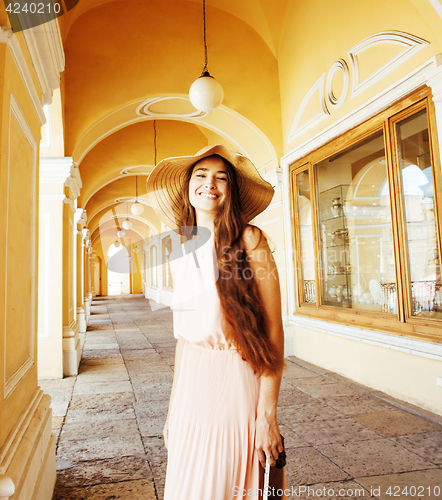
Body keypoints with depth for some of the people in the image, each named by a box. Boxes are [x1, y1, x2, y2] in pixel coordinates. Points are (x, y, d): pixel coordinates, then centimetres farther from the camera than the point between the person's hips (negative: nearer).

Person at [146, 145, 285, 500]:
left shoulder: (249, 241, -9)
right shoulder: (181, 253, 7)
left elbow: (273, 331, -12)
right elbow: (183, 334, 11)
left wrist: (267, 414, -15)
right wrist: (174, 405, 12)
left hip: (235, 380, -4)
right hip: (191, 382, 5)